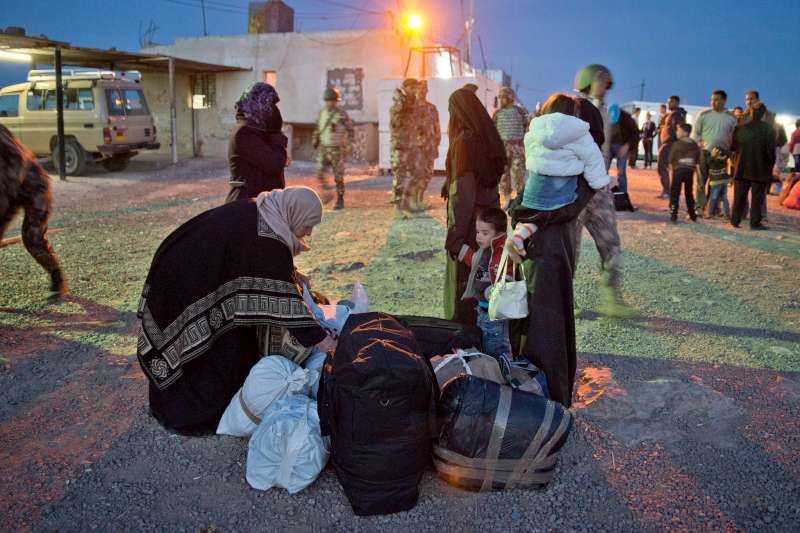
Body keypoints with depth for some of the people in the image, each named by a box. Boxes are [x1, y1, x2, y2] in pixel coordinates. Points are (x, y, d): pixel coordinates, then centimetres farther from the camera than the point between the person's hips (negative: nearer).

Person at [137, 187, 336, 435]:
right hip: (191, 291, -10)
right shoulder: (267, 240, -26)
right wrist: (321, 340, -24)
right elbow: (283, 295, -27)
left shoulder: (254, 210, 1)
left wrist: (294, 276, 17)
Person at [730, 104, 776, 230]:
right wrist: (770, 167, 2)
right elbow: (771, 151, -8)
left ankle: (735, 220, 11)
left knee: (739, 196, 10)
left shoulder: (739, 127, 2)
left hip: (741, 168, 3)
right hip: (760, 170, -3)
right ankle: (755, 223, 0)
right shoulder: (768, 129, -7)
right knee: (757, 197, 2)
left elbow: (732, 147, 6)